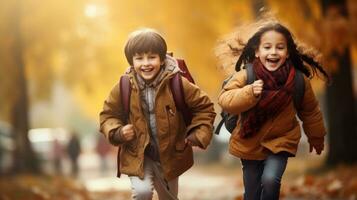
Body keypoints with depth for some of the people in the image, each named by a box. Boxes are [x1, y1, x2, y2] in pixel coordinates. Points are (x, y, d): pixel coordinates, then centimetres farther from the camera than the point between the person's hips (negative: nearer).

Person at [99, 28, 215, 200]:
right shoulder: (124, 87, -14)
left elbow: (204, 107, -4)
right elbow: (108, 115, 1)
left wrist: (198, 135, -13)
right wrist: (117, 132, -18)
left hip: (170, 155, 1)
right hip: (137, 155, -1)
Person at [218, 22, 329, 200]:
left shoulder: (298, 80, -13)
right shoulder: (246, 76, -17)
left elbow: (310, 111, 2)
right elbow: (225, 100, -25)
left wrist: (316, 138, 15)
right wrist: (249, 93, -41)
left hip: (281, 141, -1)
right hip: (250, 143, 1)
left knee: (270, 180, -25)